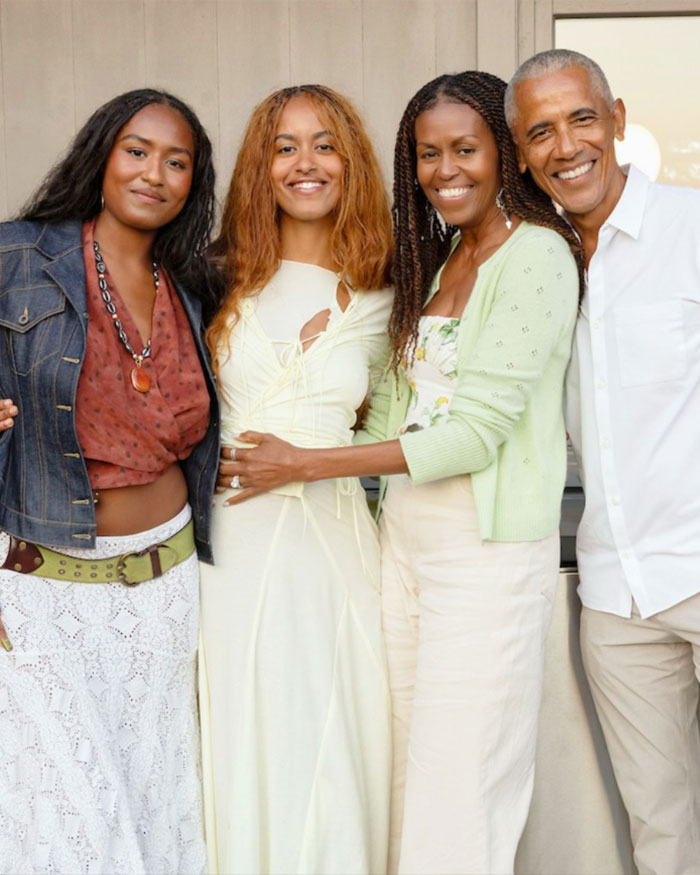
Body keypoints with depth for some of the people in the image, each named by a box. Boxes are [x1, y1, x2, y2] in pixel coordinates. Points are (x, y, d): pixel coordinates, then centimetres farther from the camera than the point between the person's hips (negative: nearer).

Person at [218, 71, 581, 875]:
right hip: (405, 537, 7)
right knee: (403, 775, 12)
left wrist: (305, 465, -13)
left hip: (489, 552, -7)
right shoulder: (436, 260, 16)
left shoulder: (535, 256, -9)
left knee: (456, 799, 1)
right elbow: (393, 414, 12)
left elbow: (477, 431, -16)